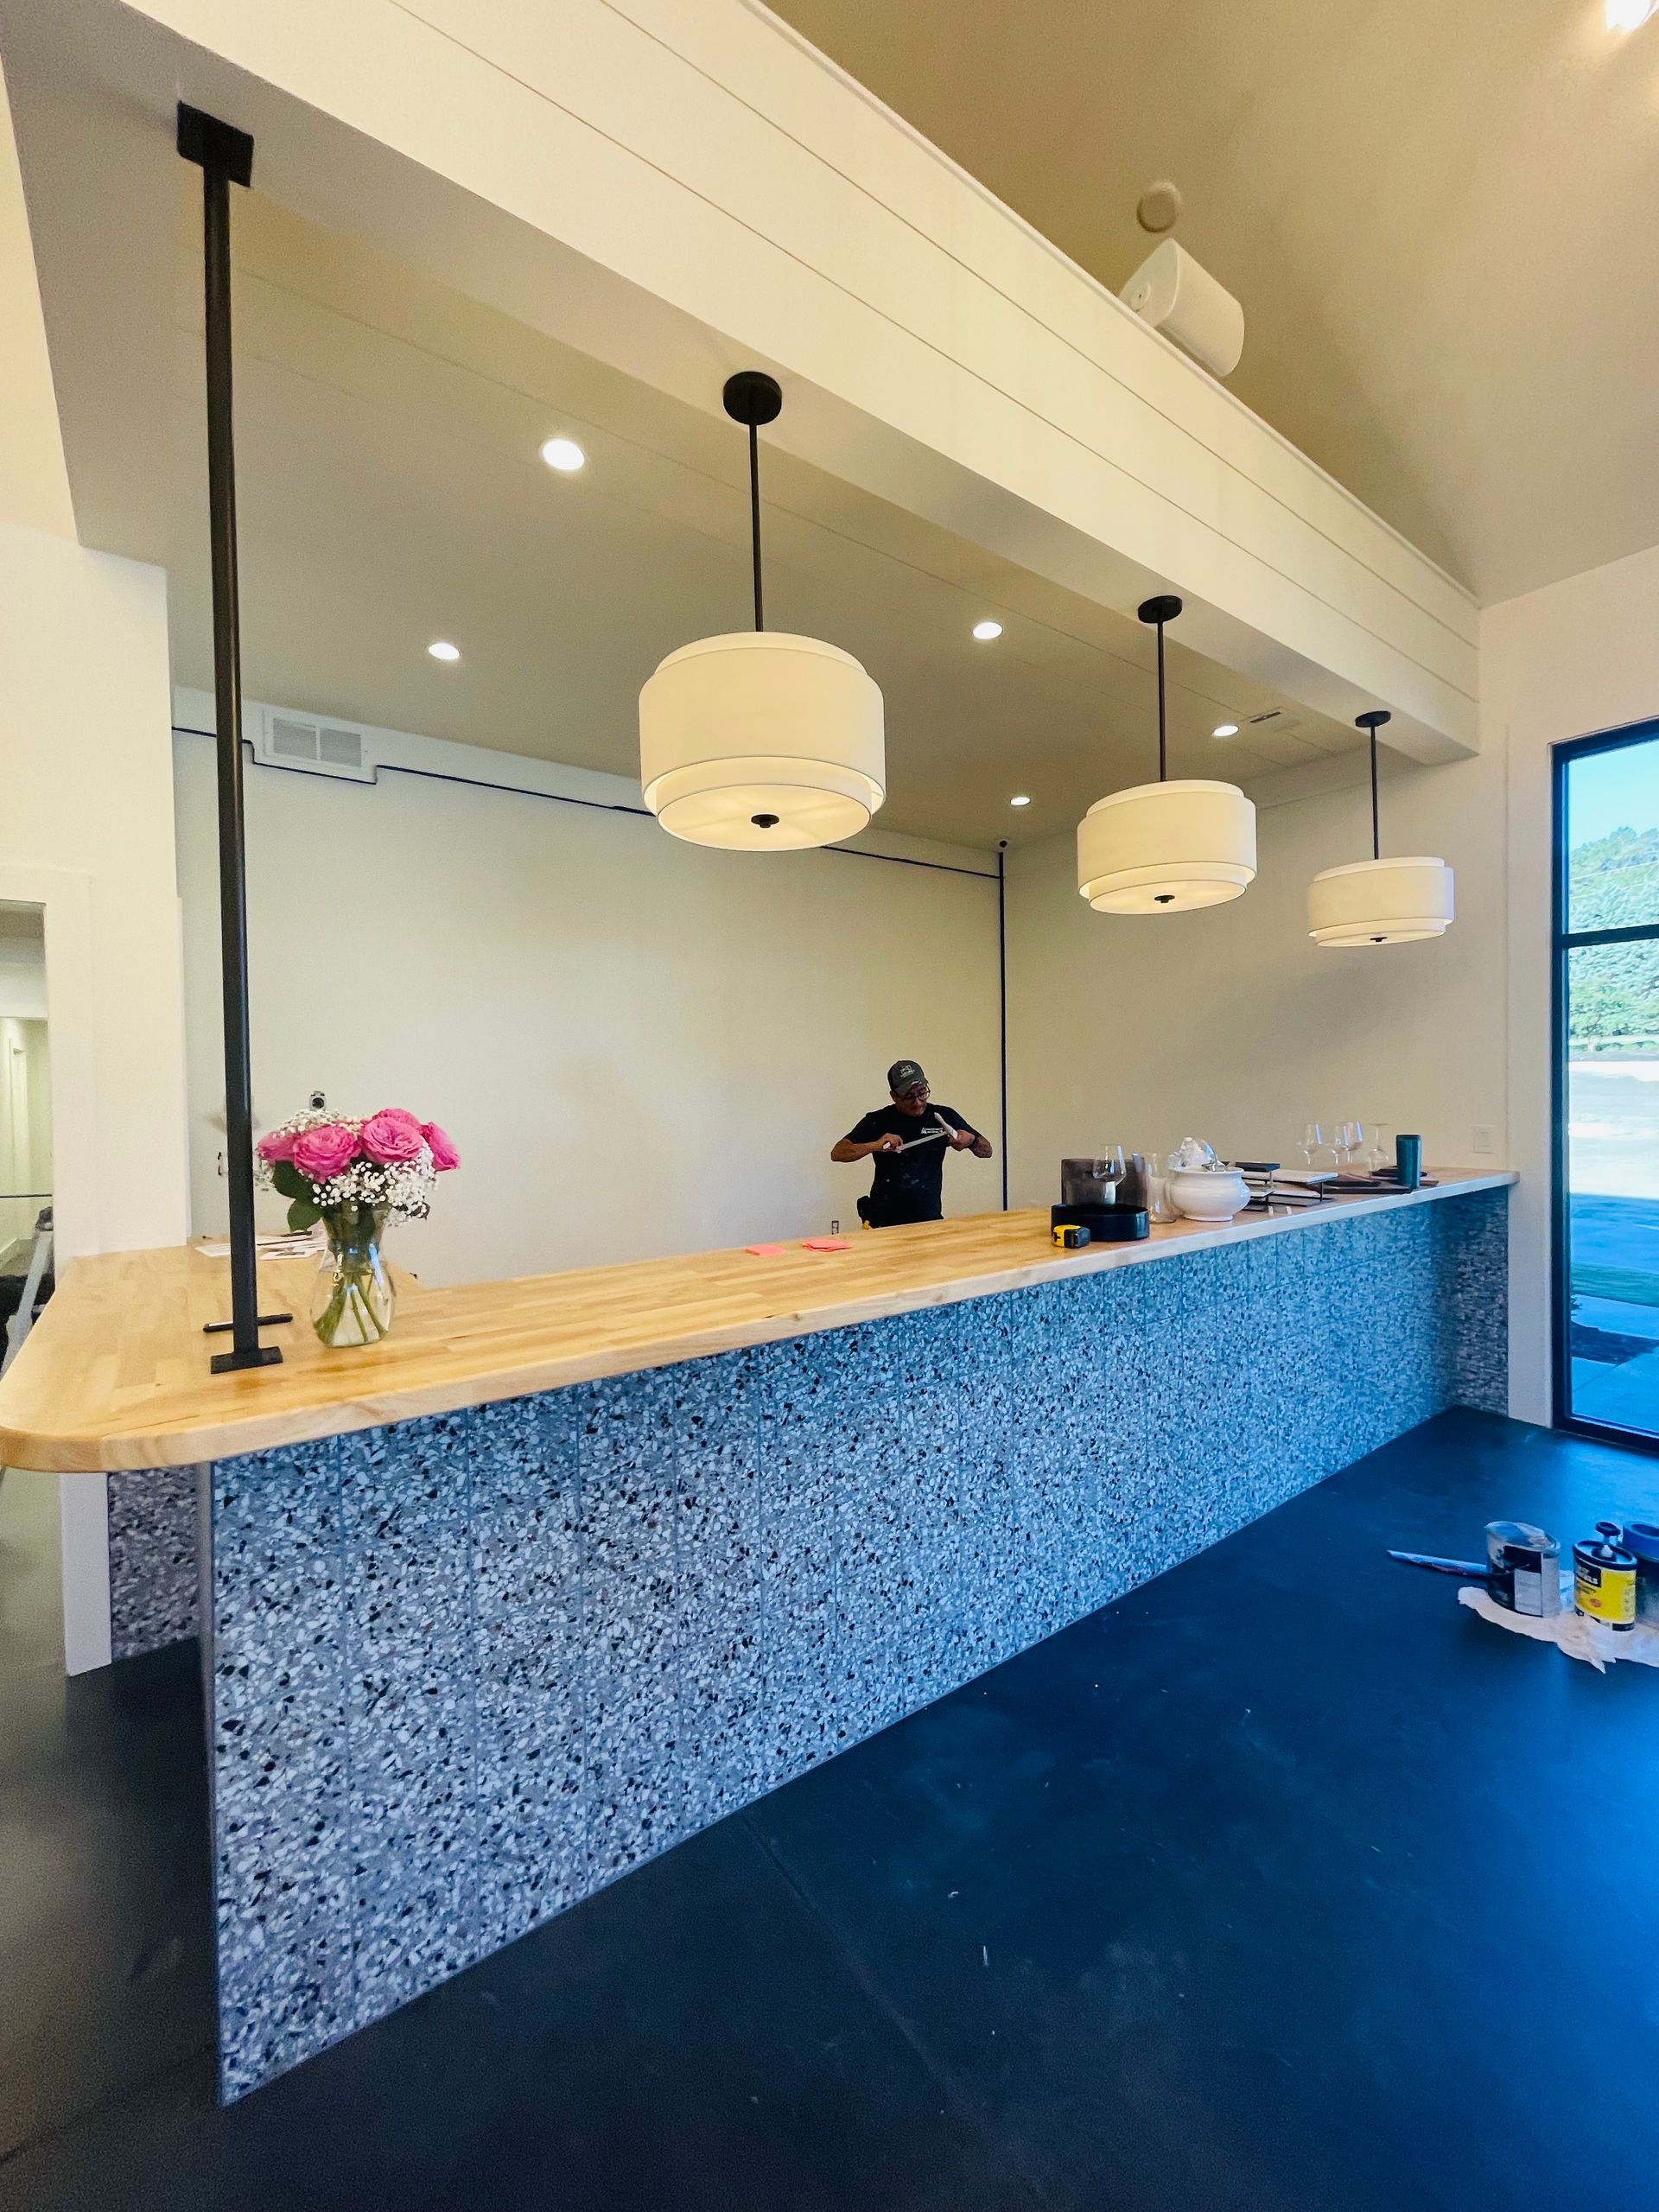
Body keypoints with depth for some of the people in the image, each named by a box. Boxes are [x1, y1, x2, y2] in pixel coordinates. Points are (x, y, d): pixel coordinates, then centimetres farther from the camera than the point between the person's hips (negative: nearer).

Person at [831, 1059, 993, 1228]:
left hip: (930, 1220, 1)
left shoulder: (943, 1117, 5)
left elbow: (987, 1151, 10)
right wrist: (875, 1145, -21)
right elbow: (837, 1153, -6)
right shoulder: (878, 1121, 0)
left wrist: (971, 1140, -12)